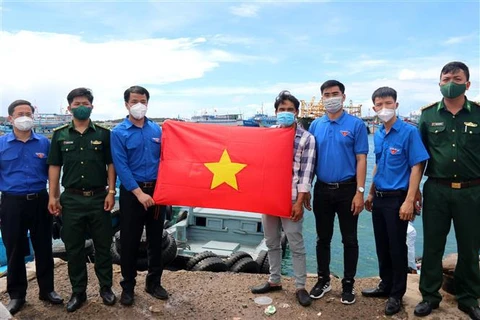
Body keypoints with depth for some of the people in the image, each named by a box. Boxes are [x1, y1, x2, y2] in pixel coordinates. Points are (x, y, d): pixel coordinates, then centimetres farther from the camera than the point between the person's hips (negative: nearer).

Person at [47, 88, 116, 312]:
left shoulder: (103, 134, 2)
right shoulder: (60, 135, 5)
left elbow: (111, 164, 1)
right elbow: (54, 166, 5)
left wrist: (111, 192, -6)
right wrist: (53, 196, 0)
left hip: (99, 197, -1)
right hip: (71, 199, 1)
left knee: (103, 245, 8)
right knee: (74, 248, 10)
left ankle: (106, 288, 25)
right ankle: (78, 292, 25)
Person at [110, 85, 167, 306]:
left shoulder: (157, 129, 6)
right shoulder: (119, 132, -4)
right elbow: (121, 166, -11)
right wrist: (139, 193, -18)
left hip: (157, 190, 3)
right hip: (132, 192, -3)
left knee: (156, 239, 12)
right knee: (129, 241, 6)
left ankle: (154, 282, 27)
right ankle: (128, 286, 23)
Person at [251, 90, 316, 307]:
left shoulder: (307, 139, -3)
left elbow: (306, 172, -7)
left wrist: (300, 202, -11)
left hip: (291, 199, -4)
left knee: (296, 245, 4)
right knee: (271, 242, 15)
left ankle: (300, 287, 18)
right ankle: (274, 281, 31)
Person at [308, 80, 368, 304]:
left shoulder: (356, 124, -4)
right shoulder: (315, 125, 5)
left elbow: (361, 160, -7)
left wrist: (359, 191, -13)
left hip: (347, 189, -3)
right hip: (322, 189, 3)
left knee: (349, 240, 8)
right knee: (323, 238, 13)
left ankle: (348, 284, 24)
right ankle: (323, 280, 29)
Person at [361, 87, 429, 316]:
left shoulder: (409, 132, -12)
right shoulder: (378, 135, 8)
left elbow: (416, 168, -14)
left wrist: (409, 201, -20)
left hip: (397, 199, -6)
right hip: (379, 198, 6)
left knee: (397, 247, 5)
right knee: (382, 245, 16)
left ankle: (397, 294, 22)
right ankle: (385, 285, 33)